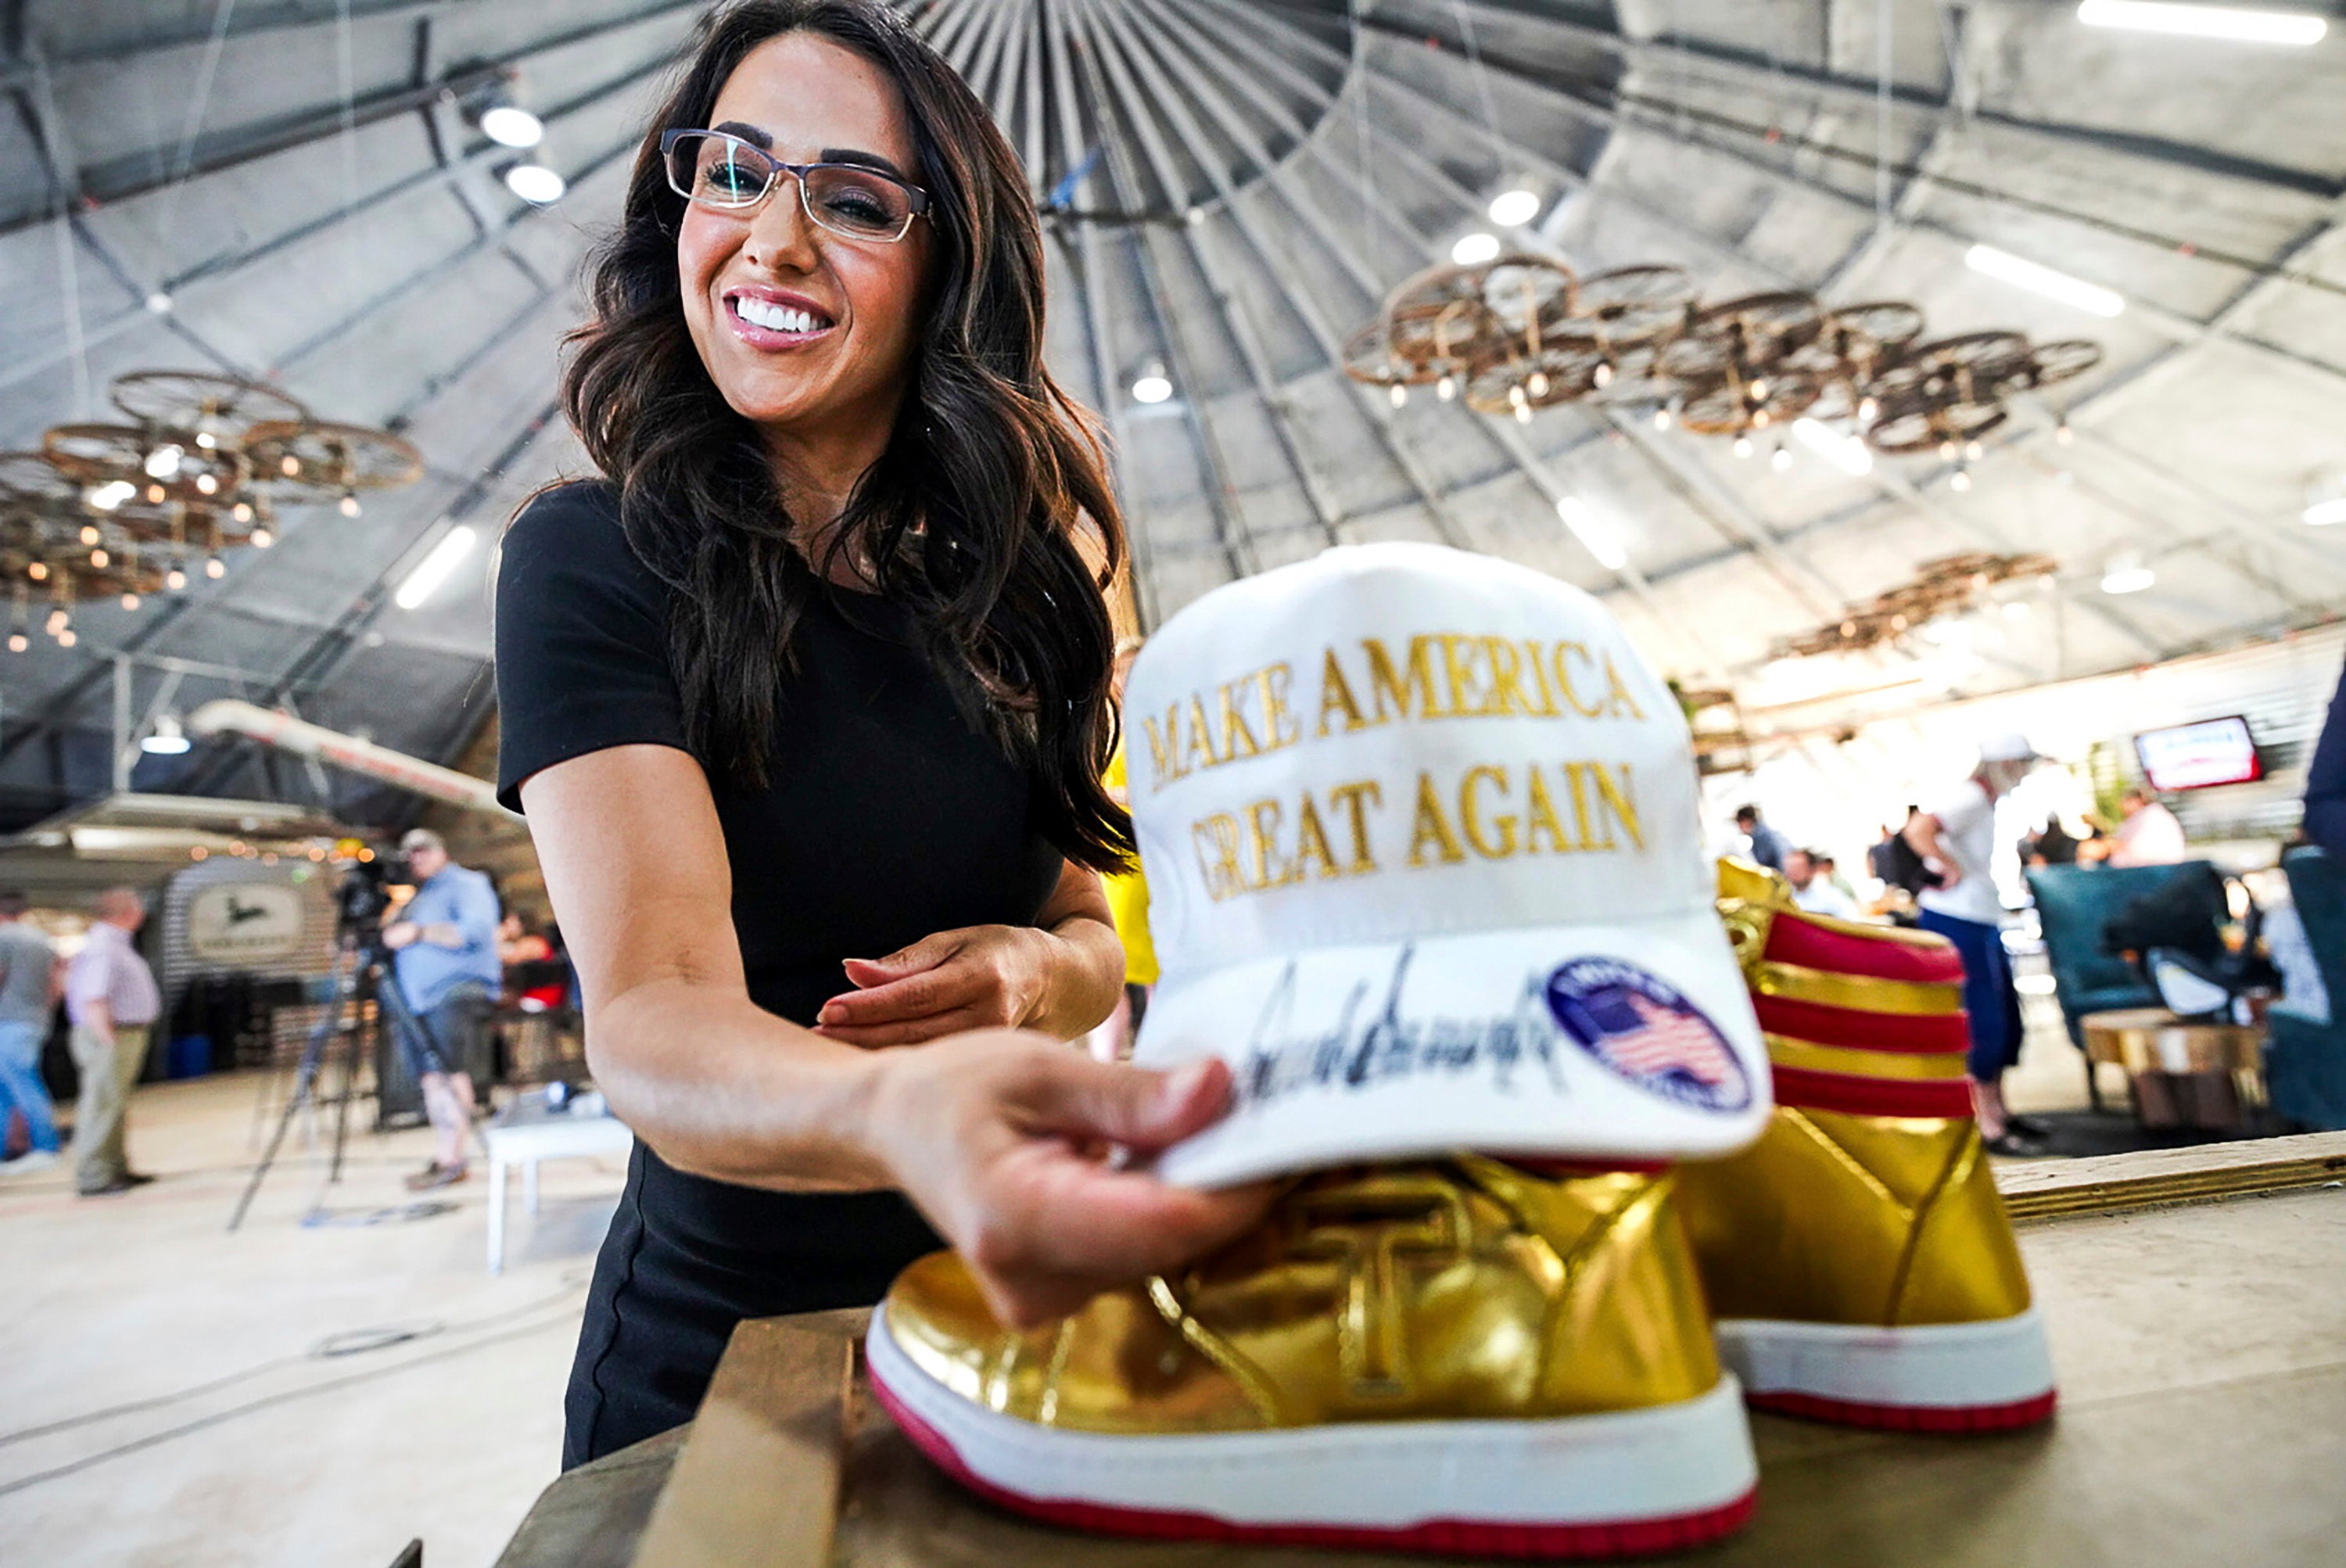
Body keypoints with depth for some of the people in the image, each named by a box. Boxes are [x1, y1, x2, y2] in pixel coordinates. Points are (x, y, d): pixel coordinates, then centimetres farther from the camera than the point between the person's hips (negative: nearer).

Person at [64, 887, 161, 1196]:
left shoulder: (116, 943, 16)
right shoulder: (102, 948, -17)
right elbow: (94, 1002, -23)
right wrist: (109, 1041, -25)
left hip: (129, 1034, 11)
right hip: (112, 1036, -11)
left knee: (117, 1106, 16)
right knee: (104, 1105, -6)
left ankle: (116, 1168, 25)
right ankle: (93, 1177, -1)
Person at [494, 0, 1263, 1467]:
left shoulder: (1011, 578, -3)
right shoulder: (591, 562, -15)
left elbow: (1088, 921, 3)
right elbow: (654, 1014, -29)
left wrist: (1041, 973, -20)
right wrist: (904, 1115, -50)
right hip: (716, 1357, -3)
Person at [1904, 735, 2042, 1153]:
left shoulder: (1985, 800, 15)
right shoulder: (1970, 798, -16)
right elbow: (1918, 829, -33)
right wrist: (1951, 869, -23)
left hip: (1982, 920, 11)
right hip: (1958, 920, -11)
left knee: (2005, 1016, 17)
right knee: (1982, 1021, -6)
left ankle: (1997, 1110, 29)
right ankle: (1988, 1127, 3)